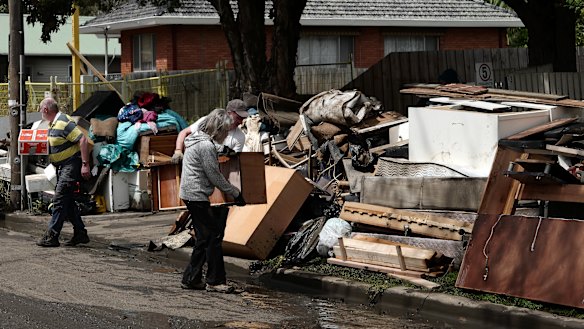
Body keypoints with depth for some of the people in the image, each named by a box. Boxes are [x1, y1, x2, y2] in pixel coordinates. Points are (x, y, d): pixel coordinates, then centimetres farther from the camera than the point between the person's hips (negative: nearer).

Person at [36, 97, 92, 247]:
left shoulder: (64, 122, -19)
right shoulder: (52, 124, 12)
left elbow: (82, 140, -24)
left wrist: (85, 165, -27)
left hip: (71, 165, -11)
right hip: (62, 166, 11)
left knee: (59, 200, -12)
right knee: (67, 201, 12)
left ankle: (52, 236, -12)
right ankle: (80, 233, 18)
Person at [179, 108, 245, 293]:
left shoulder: (197, 140, 14)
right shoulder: (206, 146, -18)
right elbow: (215, 177, -15)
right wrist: (236, 193, -7)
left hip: (190, 195, 10)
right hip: (197, 196, -10)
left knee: (204, 238, 14)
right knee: (213, 236, -6)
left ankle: (191, 279, 16)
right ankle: (215, 281, -3)